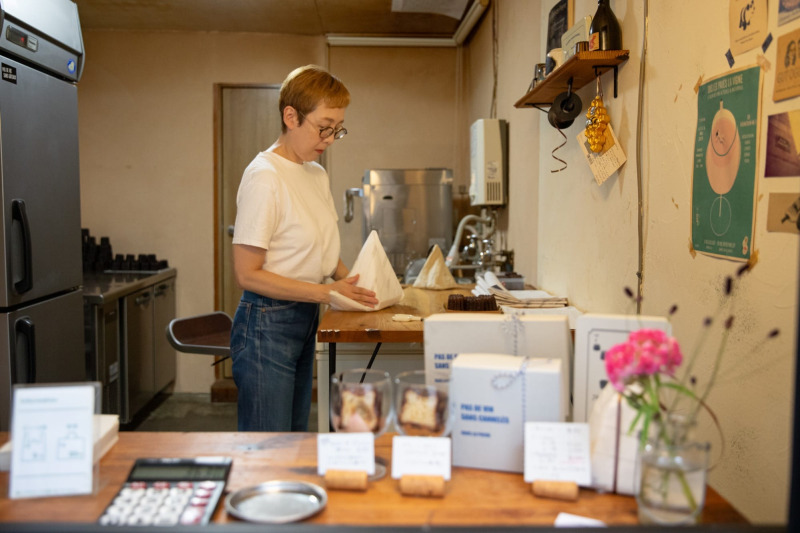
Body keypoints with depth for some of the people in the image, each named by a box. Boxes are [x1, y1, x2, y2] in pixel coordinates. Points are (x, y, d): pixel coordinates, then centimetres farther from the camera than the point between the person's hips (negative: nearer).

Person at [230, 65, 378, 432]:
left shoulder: (318, 175, 10)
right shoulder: (264, 176, -15)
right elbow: (247, 274, -17)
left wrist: (351, 280, 0)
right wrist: (326, 292, -19)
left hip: (305, 319, 8)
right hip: (267, 324, -8)